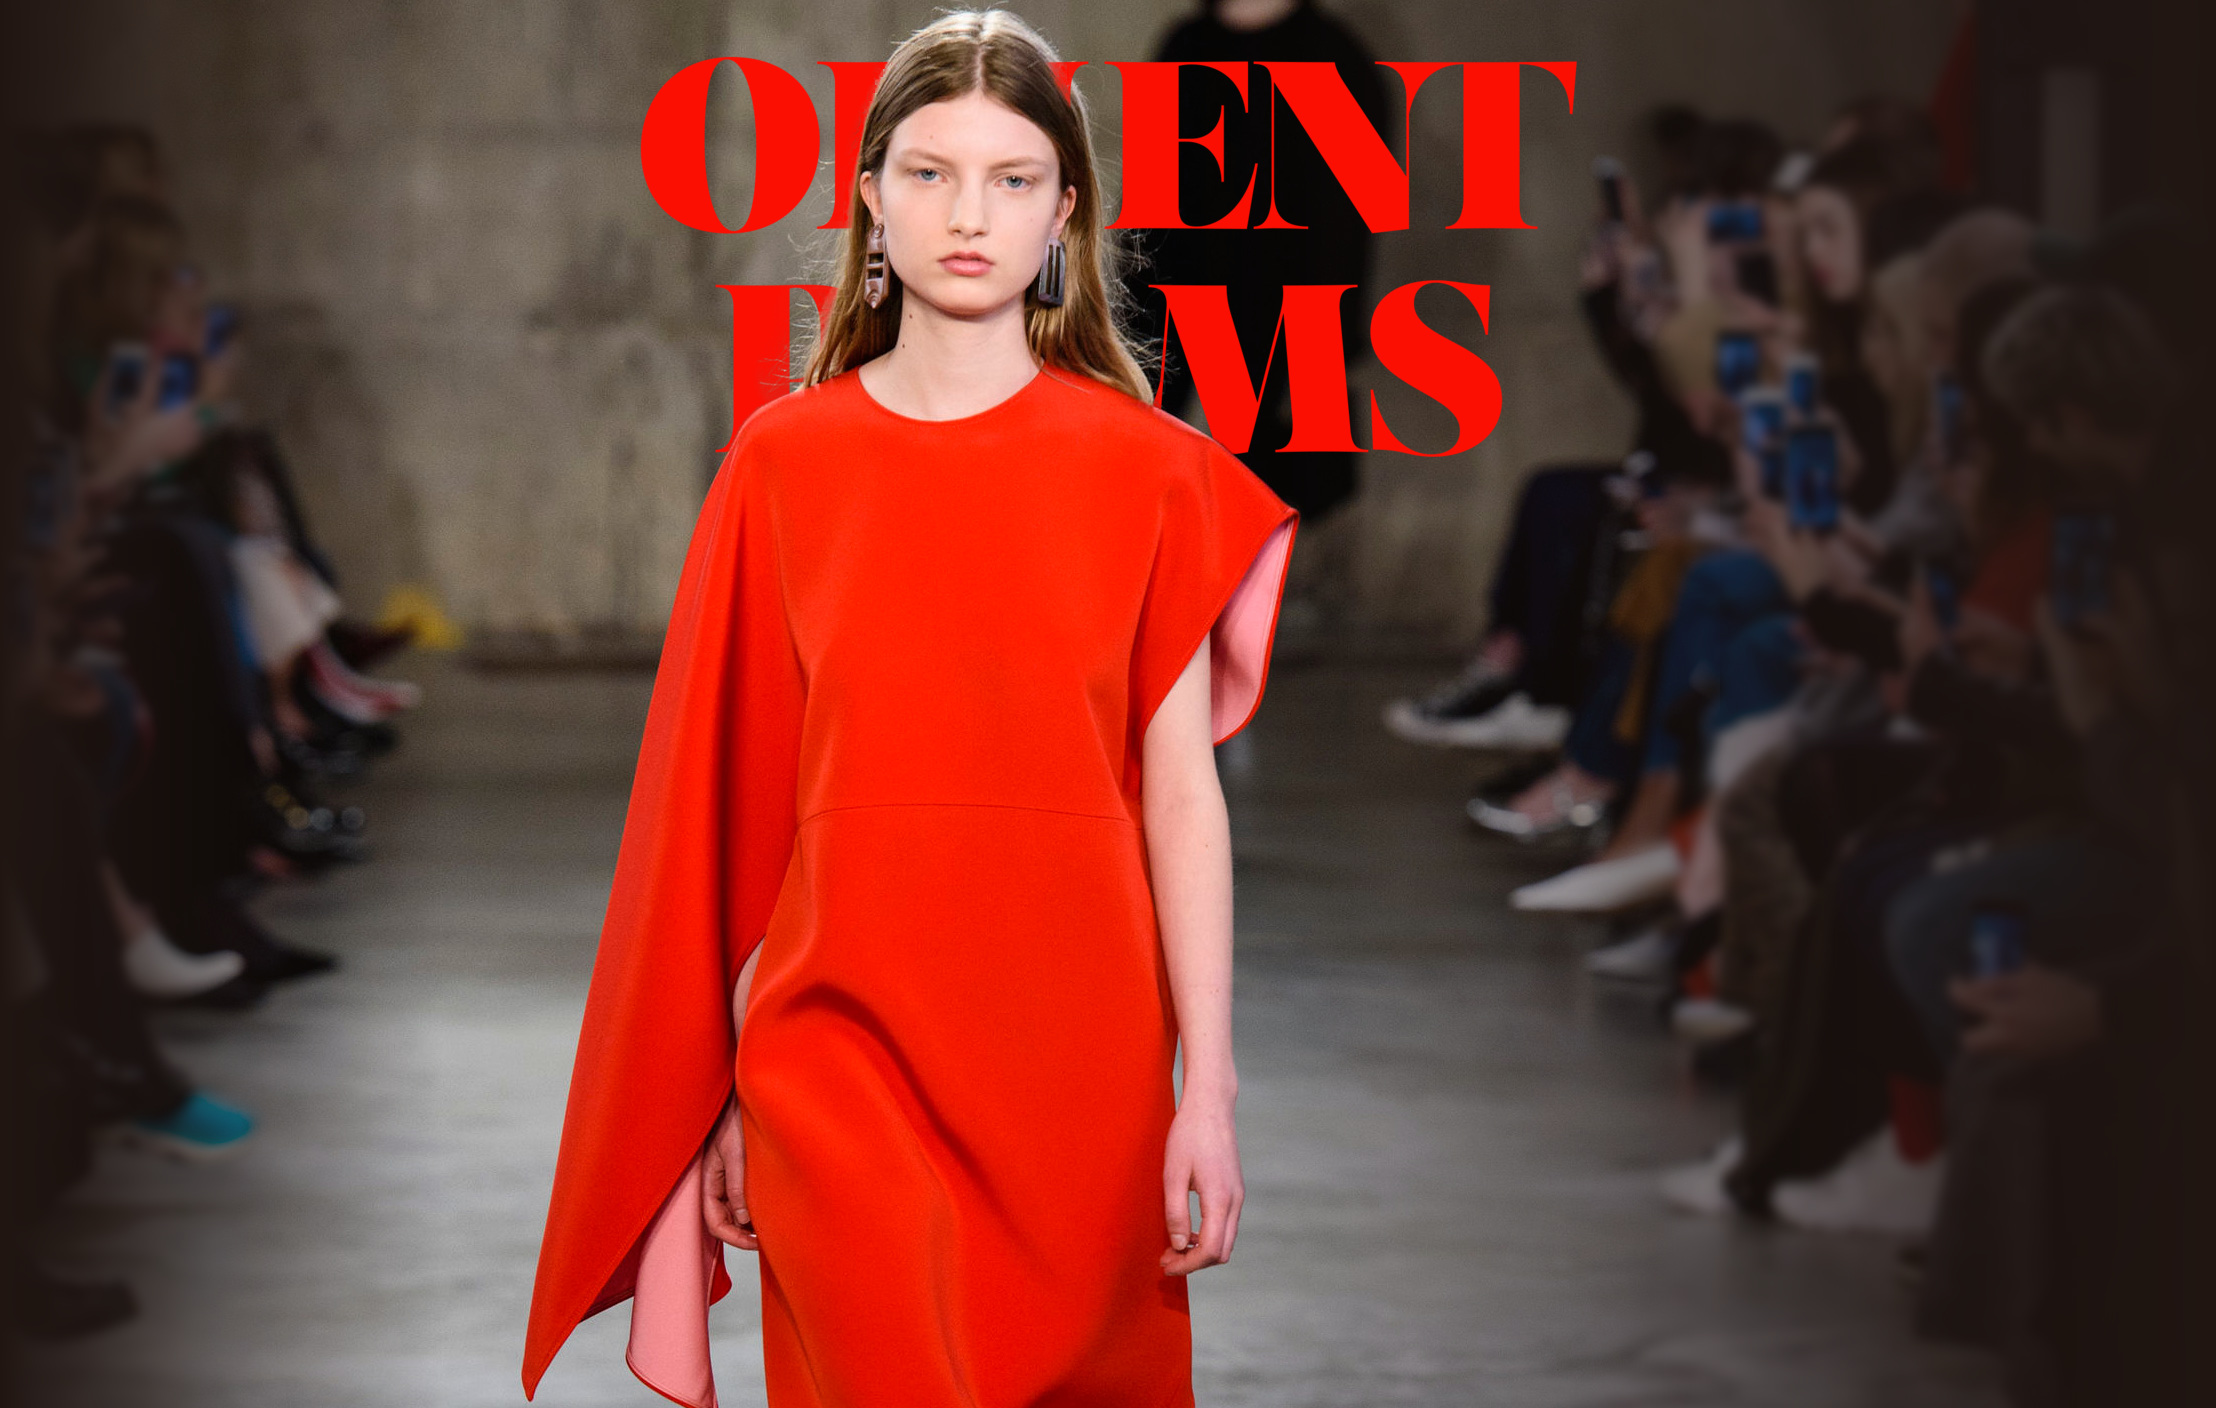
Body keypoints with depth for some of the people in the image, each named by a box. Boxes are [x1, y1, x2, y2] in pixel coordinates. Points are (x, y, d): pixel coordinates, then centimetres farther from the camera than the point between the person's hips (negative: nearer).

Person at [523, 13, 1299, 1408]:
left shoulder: (1150, 470, 1)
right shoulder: (783, 462, 3)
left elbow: (1184, 794, -1)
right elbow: (730, 803, 5)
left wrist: (1210, 1088, -6)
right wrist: (723, 1087, 5)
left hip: (1075, 1055, 0)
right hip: (840, 1045, 0)